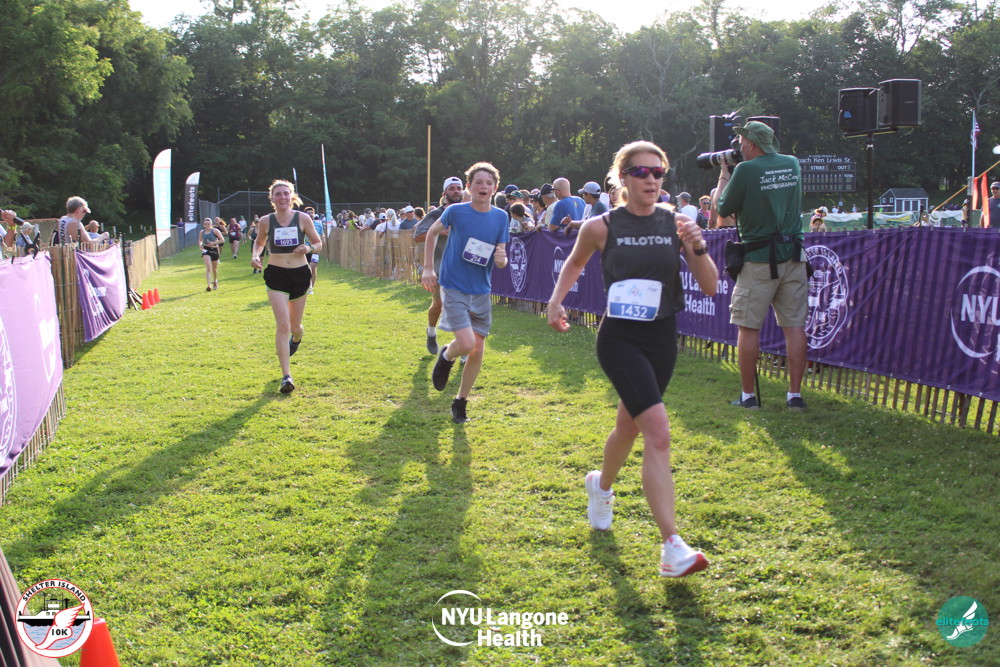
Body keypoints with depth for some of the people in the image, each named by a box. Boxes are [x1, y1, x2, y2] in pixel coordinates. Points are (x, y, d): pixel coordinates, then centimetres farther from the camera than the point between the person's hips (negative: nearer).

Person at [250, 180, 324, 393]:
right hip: (276, 275, -1)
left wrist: (309, 248, -17)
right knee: (283, 325, -14)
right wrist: (255, 256, -4)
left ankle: (296, 337, 54)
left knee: (295, 326, 14)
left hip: (300, 274, 1)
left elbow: (318, 244, 5)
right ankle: (286, 375, -9)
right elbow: (259, 242, 17)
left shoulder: (303, 218, -4)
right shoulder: (266, 221, -1)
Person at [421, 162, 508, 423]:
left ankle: (460, 402, 22)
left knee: (478, 350, 5)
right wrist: (428, 269, 3)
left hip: (481, 292, 4)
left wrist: (502, 260, -20)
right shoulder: (456, 211, -9)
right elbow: (432, 232, 8)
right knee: (466, 343, -19)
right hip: (454, 288, -4)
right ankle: (446, 356, 18)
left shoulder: (500, 217, 0)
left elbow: (501, 258, 4)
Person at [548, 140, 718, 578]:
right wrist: (557, 301, 3)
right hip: (619, 339, -4)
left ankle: (601, 486, 52)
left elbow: (710, 287, -4)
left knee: (629, 427, 20)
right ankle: (672, 547, -16)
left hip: (662, 339, 4)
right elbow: (575, 263, 16)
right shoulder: (601, 227, -5)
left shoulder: (676, 223, 0)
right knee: (658, 431, -19)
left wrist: (697, 246, -19)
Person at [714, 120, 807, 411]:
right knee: (794, 326, 6)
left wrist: (723, 176, 13)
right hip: (793, 256, 5)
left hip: (758, 259, -5)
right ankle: (795, 395, 9)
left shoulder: (746, 170, -10)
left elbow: (723, 210, 0)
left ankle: (748, 396, 9)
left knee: (748, 327, 4)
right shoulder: (793, 164, 9)